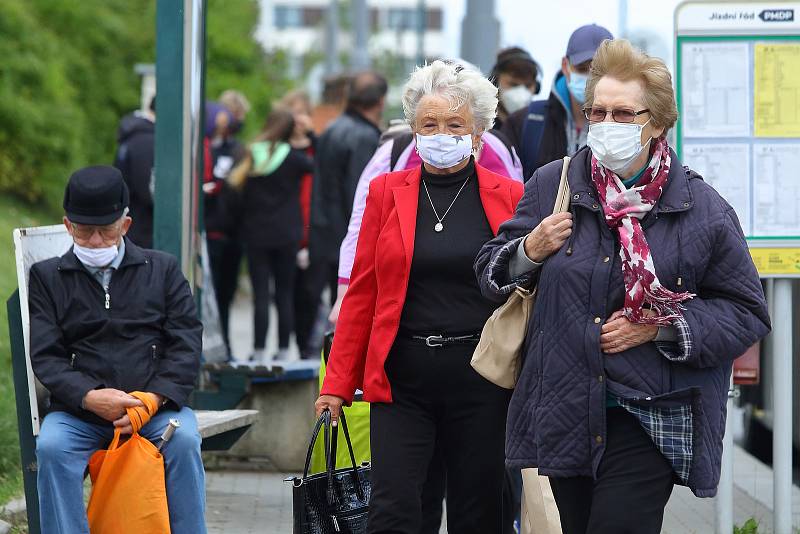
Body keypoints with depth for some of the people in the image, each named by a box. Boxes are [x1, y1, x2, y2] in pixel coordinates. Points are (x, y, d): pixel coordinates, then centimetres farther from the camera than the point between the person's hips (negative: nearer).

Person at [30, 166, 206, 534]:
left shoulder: (163, 269, 15)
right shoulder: (47, 277, 14)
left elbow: (186, 345, 5)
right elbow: (45, 357, 4)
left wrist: (154, 399, -12)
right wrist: (90, 397, -16)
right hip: (77, 409, 0)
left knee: (184, 440, -31)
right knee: (51, 447, -31)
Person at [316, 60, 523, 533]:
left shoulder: (510, 197, 4)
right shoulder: (387, 192, 7)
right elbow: (362, 294, 7)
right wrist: (338, 384, 3)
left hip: (480, 381, 0)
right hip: (402, 379, 1)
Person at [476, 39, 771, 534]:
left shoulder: (702, 209, -3)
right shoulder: (551, 186, 5)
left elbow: (747, 313, 0)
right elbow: (491, 273, 13)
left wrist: (661, 327, -12)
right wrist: (530, 251, -9)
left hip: (650, 423, -4)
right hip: (565, 414, 4)